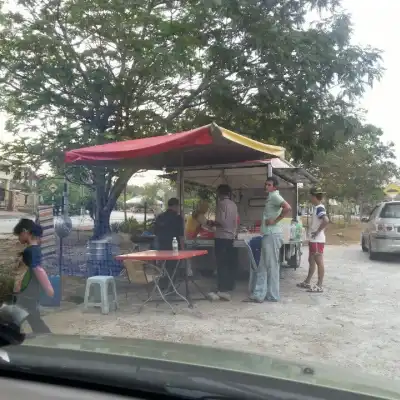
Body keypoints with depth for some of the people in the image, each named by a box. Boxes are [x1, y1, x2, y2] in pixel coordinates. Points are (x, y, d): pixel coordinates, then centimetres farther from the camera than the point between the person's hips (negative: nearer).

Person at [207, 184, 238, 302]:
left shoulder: (221, 203, -11)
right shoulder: (233, 205, 12)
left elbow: (220, 221, -18)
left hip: (222, 237, -8)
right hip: (230, 236, 8)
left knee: (222, 264, -8)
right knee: (230, 263, 10)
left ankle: (222, 291, -8)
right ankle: (229, 287, 15)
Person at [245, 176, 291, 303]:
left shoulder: (274, 196, -11)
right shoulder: (271, 197, 19)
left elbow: (288, 208, -27)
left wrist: (275, 221, -20)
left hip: (272, 235, -10)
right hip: (268, 235, 10)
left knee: (272, 266, -2)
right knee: (262, 266, 10)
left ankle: (272, 296, 6)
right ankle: (258, 295, 14)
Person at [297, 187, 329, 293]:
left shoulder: (319, 208, -17)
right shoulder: (317, 208, 13)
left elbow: (326, 220, -31)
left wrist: (317, 232, -23)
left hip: (317, 240, -10)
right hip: (313, 239, 10)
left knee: (319, 262, -4)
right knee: (311, 261, 16)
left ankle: (319, 286, 2)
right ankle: (307, 282, 26)